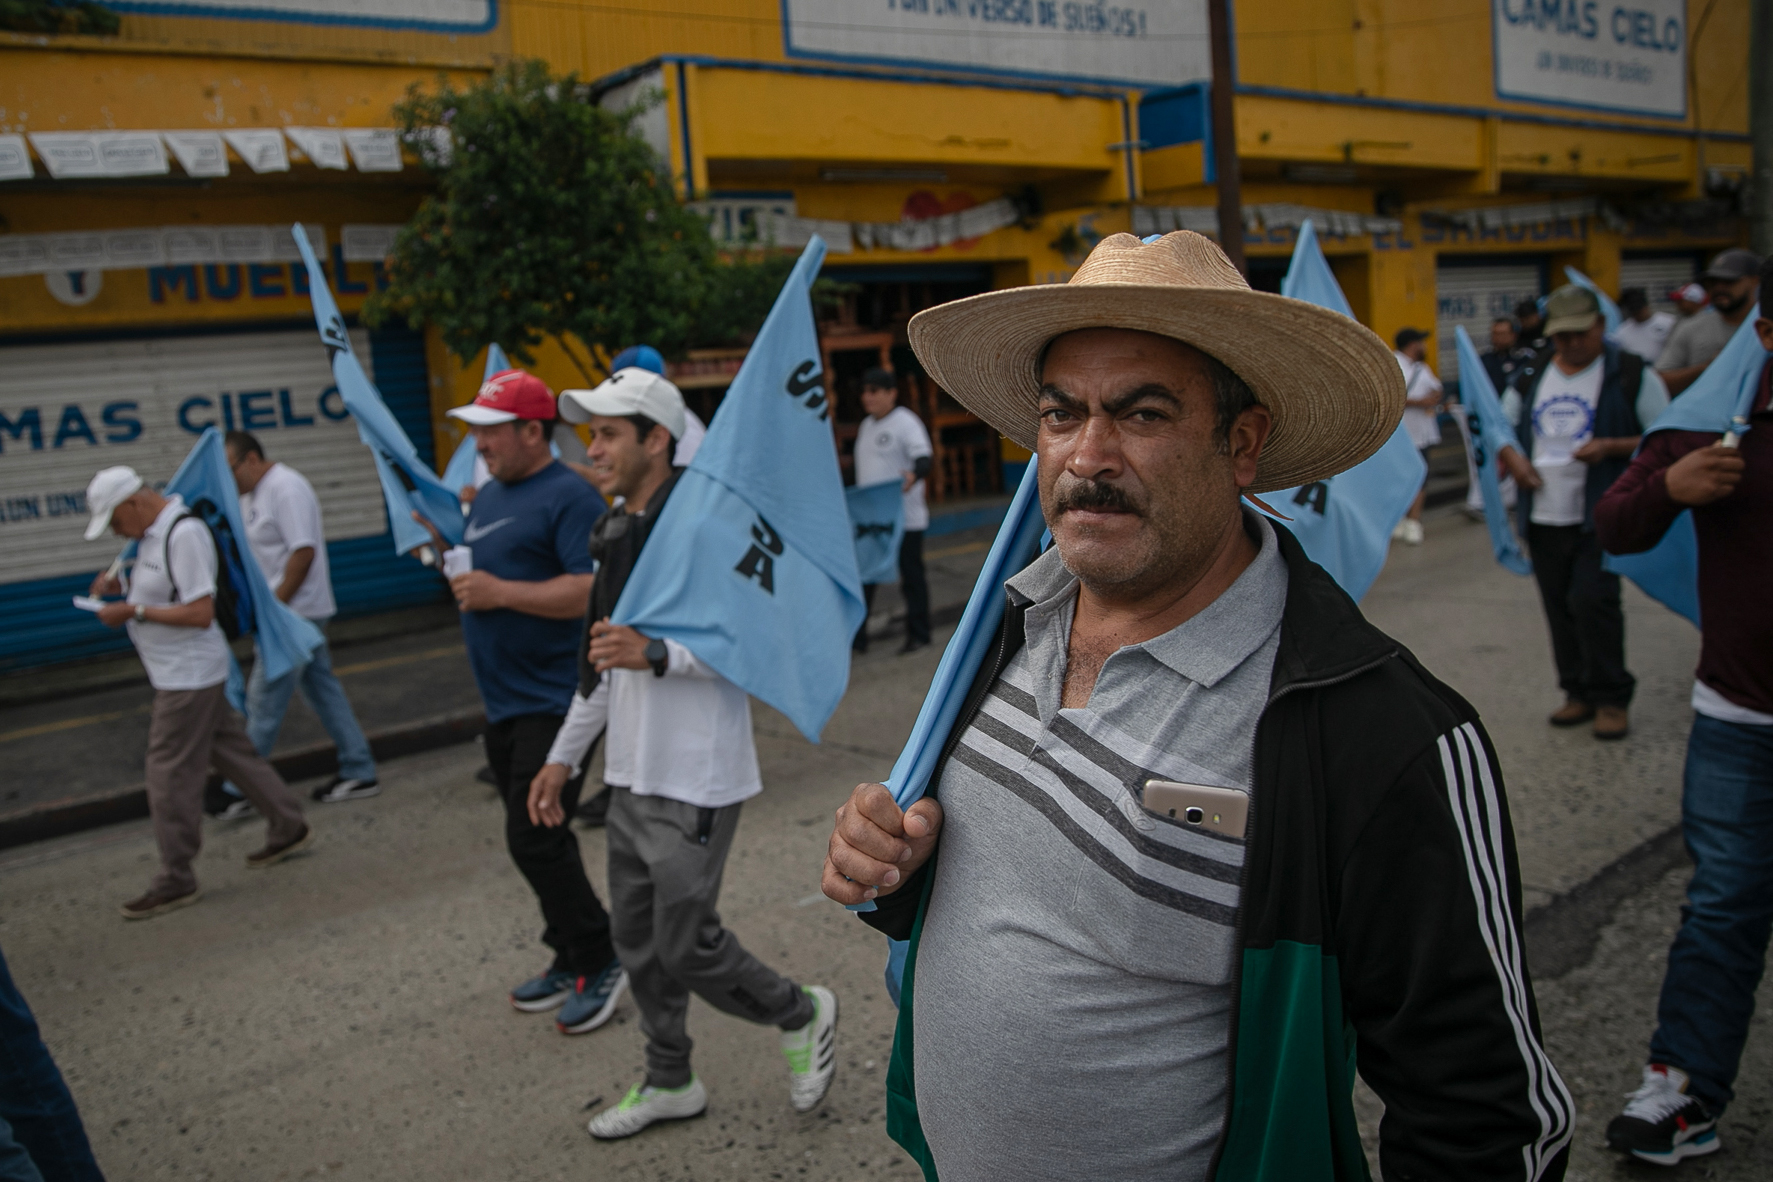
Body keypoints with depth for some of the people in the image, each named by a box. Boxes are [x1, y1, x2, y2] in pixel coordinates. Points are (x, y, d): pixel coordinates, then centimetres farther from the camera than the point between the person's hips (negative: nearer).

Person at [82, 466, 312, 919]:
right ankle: (287, 828, 29)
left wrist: (134, 612, -21)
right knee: (233, 752, 18)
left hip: (188, 677, -10)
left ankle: (175, 881, 9)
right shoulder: (156, 531, 9)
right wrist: (123, 585, 6)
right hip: (180, 673, 10)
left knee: (169, 776, -2)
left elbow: (200, 612, -25)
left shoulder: (184, 534, -22)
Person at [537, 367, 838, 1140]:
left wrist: (656, 654, -30)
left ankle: (801, 1016, 24)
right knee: (638, 940, 16)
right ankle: (669, 1082, 34)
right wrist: (564, 757, 20)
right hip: (630, 777, 9)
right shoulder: (617, 534, 11)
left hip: (693, 781, -9)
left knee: (687, 943, -2)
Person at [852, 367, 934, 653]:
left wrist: (913, 475, -43)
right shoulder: (866, 426, 16)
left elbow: (924, 459, -22)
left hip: (904, 518, -8)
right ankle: (856, 637, 10)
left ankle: (918, 635, 12)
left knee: (910, 576, 2)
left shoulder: (906, 423, -9)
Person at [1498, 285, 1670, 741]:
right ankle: (1579, 691, 22)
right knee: (1560, 608, 9)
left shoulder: (1631, 375, -2)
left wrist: (1612, 447, -18)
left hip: (1601, 517, -5)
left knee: (1592, 599, -13)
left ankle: (1612, 697, 3)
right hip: (1543, 517, 5)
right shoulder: (1531, 377, 12)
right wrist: (1510, 456, -2)